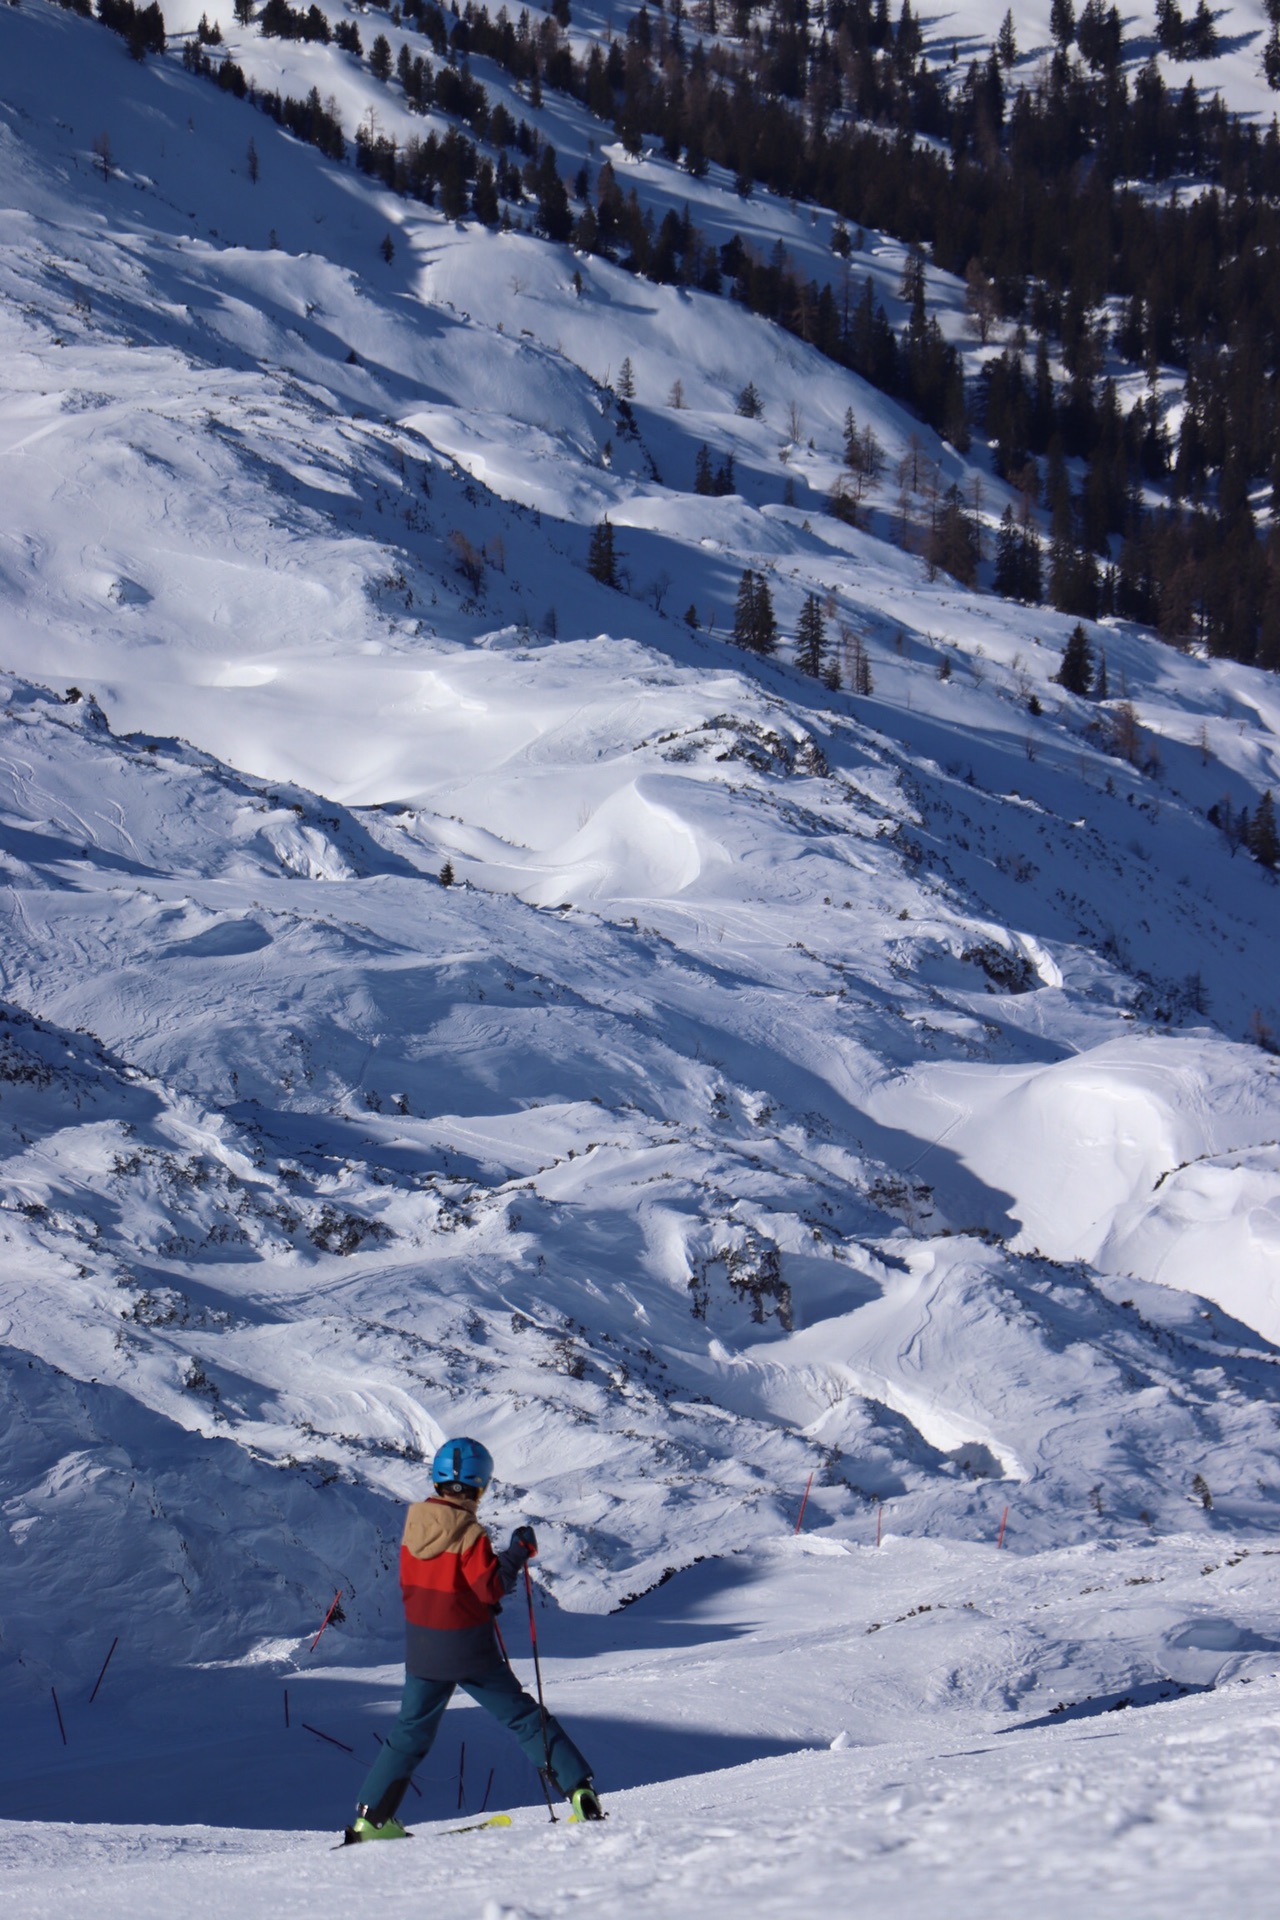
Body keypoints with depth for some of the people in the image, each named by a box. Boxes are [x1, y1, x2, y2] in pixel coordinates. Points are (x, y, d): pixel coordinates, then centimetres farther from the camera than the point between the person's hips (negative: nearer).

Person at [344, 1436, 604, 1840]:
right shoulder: (469, 1534, -17)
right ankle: (578, 1789, 2)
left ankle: (370, 1817, 12)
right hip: (469, 1651, -5)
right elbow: (492, 1587, -19)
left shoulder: (413, 1525, 2)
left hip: (422, 1647, 5)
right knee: (523, 1717, 6)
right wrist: (520, 1550, -8)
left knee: (411, 1732, 15)